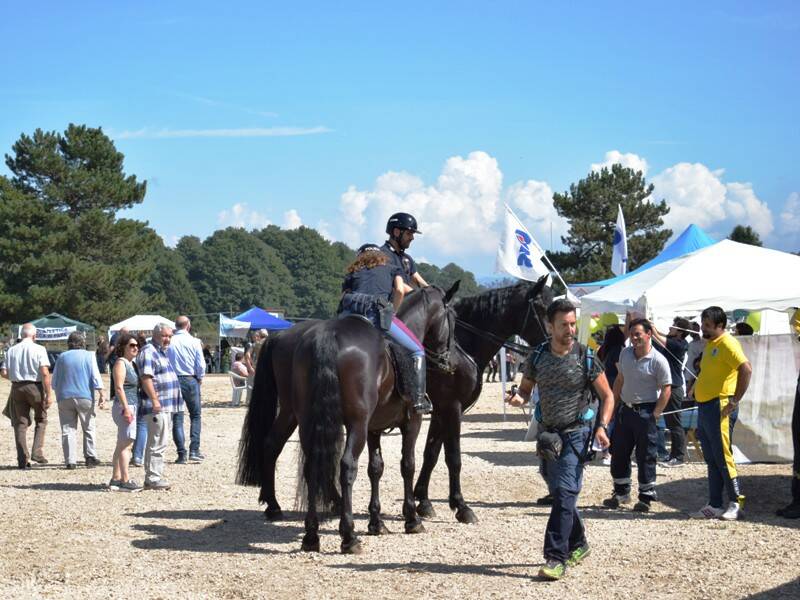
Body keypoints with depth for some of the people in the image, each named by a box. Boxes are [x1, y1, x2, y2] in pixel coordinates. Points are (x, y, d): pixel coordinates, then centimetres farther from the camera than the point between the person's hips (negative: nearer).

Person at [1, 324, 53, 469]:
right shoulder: (39, 349, -5)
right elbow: (45, 373, -14)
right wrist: (48, 394, -11)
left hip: (17, 388, 3)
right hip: (35, 387, -3)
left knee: (20, 423, 8)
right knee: (41, 420, 15)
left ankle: (22, 459, 5)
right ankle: (37, 452, 2)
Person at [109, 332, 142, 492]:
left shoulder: (133, 363, 18)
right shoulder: (121, 363, -10)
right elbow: (119, 387, -18)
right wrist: (126, 408, -23)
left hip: (133, 406, 10)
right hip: (125, 407, -10)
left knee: (121, 445, 12)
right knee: (125, 444, -11)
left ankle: (115, 479, 17)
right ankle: (125, 481, -12)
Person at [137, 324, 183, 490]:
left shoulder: (161, 352, 21)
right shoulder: (148, 352, -11)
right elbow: (146, 377, -21)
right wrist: (155, 400, -26)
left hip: (166, 406, 11)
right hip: (157, 407, -11)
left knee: (157, 444, 14)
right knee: (157, 444, -10)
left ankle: (154, 477, 20)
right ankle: (153, 479, -8)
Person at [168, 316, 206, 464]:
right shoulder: (194, 342, -6)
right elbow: (201, 364, -6)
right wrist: (200, 378, 11)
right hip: (190, 380, -1)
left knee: (177, 419, 6)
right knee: (196, 416, 12)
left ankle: (181, 454, 4)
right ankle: (194, 451, 3)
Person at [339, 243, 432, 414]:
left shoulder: (353, 273, 32)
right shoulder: (391, 268, 27)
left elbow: (344, 297, 21)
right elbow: (400, 290, 9)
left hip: (348, 315, 3)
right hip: (377, 311, -3)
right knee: (417, 351, 8)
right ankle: (419, 399, -4)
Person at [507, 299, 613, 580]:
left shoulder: (585, 357, -8)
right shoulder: (538, 356, 1)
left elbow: (607, 395, -2)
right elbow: (526, 389, 12)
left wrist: (602, 426, -16)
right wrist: (518, 398, -12)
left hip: (576, 433, -5)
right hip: (549, 433, 5)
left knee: (564, 492, -14)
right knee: (558, 492, 15)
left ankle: (556, 558, -14)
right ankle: (578, 544, 35)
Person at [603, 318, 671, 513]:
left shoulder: (658, 361, -13)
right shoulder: (625, 353, 6)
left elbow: (666, 389, -12)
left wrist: (655, 415, -15)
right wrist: (614, 403, 14)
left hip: (645, 412, -7)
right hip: (625, 409, 7)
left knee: (646, 456, 0)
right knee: (618, 453, 12)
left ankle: (645, 497, 11)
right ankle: (621, 493, 27)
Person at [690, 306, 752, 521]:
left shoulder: (727, 343, -12)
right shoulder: (710, 344, 17)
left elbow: (746, 369, -24)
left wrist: (735, 400, -22)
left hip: (718, 407, -9)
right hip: (704, 407, 9)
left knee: (722, 457, -6)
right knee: (711, 460, 10)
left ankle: (736, 504, 1)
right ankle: (714, 506, 14)